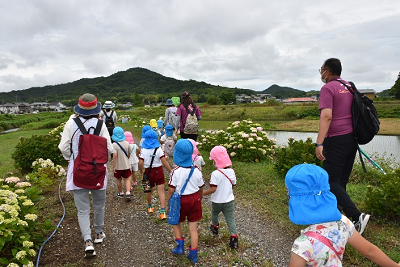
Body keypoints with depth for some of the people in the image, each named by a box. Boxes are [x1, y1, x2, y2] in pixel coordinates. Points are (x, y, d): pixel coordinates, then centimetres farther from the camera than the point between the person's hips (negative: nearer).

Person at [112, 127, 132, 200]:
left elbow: (115, 156, -23)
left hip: (118, 166, -3)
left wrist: (113, 166, -16)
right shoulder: (127, 143, -4)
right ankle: (128, 192, -4)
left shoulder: (114, 145, -18)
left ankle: (121, 193, 30)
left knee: (119, 180, 15)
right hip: (126, 165, 3)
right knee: (127, 179, 10)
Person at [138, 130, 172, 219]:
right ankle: (163, 212, -6)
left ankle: (150, 207, 42)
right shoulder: (158, 149, -11)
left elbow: (140, 163, -12)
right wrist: (171, 171, -9)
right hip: (158, 171, -2)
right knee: (161, 192, 0)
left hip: (148, 172, 2)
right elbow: (164, 162, -15)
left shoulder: (143, 150, -7)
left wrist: (141, 172, 4)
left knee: (149, 191, 21)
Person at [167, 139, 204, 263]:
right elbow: (201, 188, 2)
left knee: (176, 222, 25)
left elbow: (171, 190, -15)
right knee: (193, 228, 12)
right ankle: (193, 255, 22)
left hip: (180, 200, -3)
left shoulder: (176, 171, -19)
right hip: (194, 199, 3)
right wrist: (199, 199, 19)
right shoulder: (197, 170, -9)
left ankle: (180, 246, 24)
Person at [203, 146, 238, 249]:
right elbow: (233, 185, 5)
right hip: (229, 200, 3)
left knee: (214, 214, 26)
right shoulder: (231, 171, -7)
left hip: (217, 201, -3)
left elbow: (213, 189, -27)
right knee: (230, 219, 10)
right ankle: (233, 238, 2)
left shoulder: (215, 174, -25)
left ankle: (215, 228, 49)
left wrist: (202, 193, -17)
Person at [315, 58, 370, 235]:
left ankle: (357, 216, -11)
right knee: (342, 179, 15)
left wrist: (319, 143, -24)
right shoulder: (350, 87, 13)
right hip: (352, 138, 8)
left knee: (331, 181, -4)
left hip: (336, 140, -8)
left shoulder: (328, 88, -11)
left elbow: (326, 116, -22)